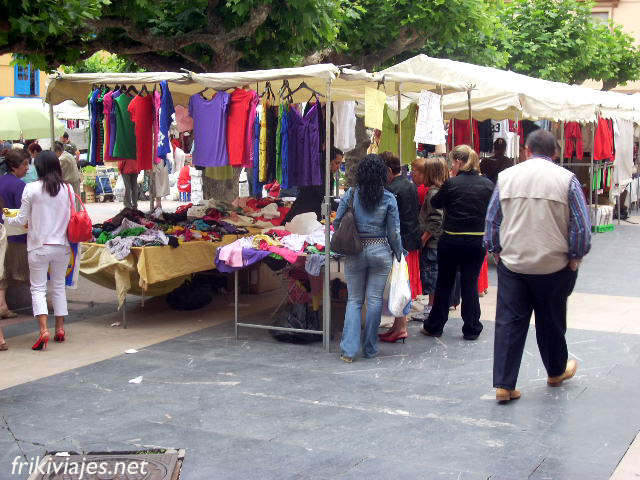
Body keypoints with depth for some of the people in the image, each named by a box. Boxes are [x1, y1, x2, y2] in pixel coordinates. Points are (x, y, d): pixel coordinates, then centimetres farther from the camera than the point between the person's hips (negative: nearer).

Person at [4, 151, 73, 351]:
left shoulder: (32, 189, -10)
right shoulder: (68, 189, -2)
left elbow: (22, 220, -5)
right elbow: (71, 218, 4)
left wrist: (6, 219, 13)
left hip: (39, 246, -3)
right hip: (62, 245, 3)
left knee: (38, 288, 2)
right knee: (59, 286, 16)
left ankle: (43, 330, -13)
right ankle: (60, 328, 21)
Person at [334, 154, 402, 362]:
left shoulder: (350, 195, -3)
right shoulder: (388, 198, -5)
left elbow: (337, 223, 1)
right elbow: (394, 232, -2)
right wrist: (398, 254, 12)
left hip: (355, 252, 1)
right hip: (380, 251, -1)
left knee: (354, 300, 7)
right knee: (375, 299, 8)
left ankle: (349, 349, -1)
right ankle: (370, 349, 15)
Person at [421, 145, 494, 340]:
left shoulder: (451, 184, -13)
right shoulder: (487, 184, -2)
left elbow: (435, 203, 2)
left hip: (451, 241, -2)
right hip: (478, 241, 2)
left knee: (444, 283, 11)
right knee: (470, 284, 10)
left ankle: (434, 326, 20)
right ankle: (471, 329, 12)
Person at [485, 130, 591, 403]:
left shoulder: (506, 176, 0)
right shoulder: (566, 179, -7)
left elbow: (492, 220, 7)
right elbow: (581, 225, -6)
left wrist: (496, 251, 18)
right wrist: (575, 257, 7)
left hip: (512, 264, 1)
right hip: (553, 265, -1)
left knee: (509, 323, 3)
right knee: (551, 322, 16)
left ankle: (504, 385, 0)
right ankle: (556, 372, 38)